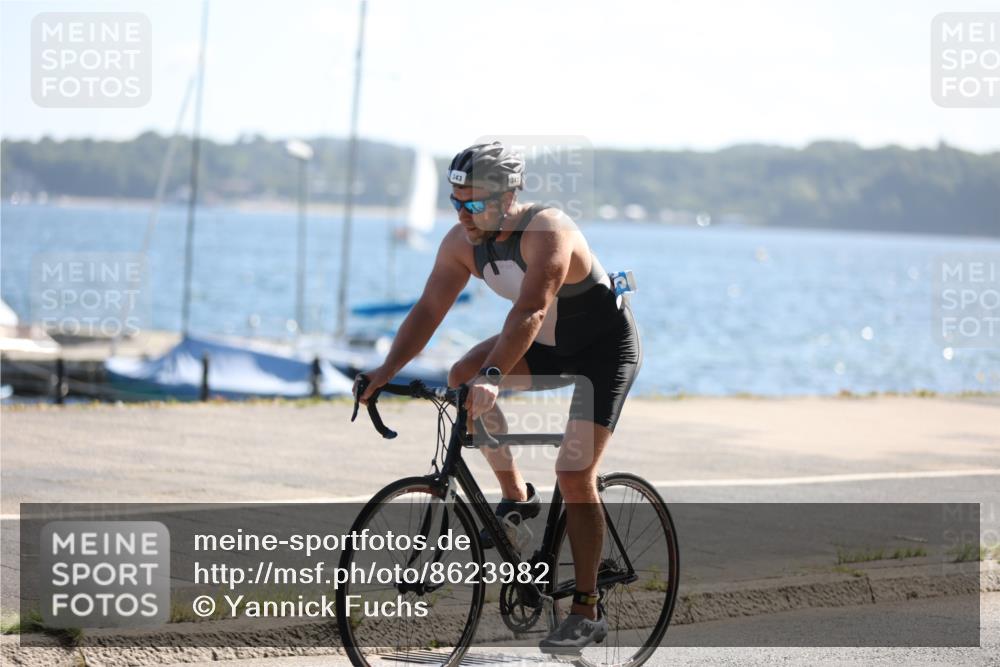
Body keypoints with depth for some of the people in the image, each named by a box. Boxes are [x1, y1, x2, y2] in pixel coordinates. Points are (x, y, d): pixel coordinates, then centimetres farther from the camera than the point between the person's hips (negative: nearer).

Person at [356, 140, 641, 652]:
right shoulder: (462, 241, -11)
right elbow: (429, 309, -13)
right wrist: (386, 370, -26)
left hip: (606, 349, -7)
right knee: (463, 375, -16)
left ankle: (587, 611, -5)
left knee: (575, 476, -14)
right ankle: (516, 495, 0)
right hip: (548, 347, 7)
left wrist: (493, 376, -56)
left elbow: (530, 312, -44)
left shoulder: (547, 232, -33)